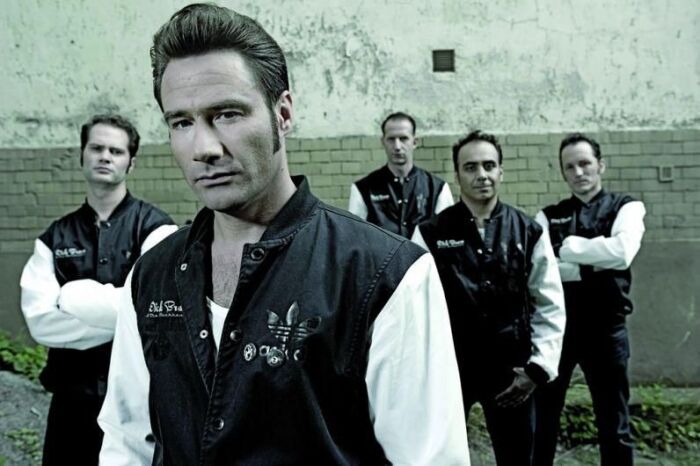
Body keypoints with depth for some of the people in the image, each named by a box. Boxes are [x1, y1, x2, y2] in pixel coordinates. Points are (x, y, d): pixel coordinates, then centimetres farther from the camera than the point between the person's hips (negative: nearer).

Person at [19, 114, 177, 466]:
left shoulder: (154, 227, -7)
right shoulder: (55, 238, 6)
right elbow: (40, 321, -6)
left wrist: (71, 297, -9)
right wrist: (116, 319, -16)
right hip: (72, 393, 4)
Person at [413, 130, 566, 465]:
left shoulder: (529, 233, 1)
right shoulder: (431, 234, -5)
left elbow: (550, 307, 3)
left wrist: (538, 369, -3)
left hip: (511, 372, 2)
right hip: (447, 369, -1)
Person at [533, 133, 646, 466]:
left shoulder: (626, 207, 2)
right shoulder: (548, 216, 6)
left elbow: (621, 253, -20)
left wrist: (566, 247, -12)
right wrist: (591, 265, -16)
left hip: (605, 328, -1)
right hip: (554, 325, 2)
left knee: (613, 423, 11)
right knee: (542, 417, 12)